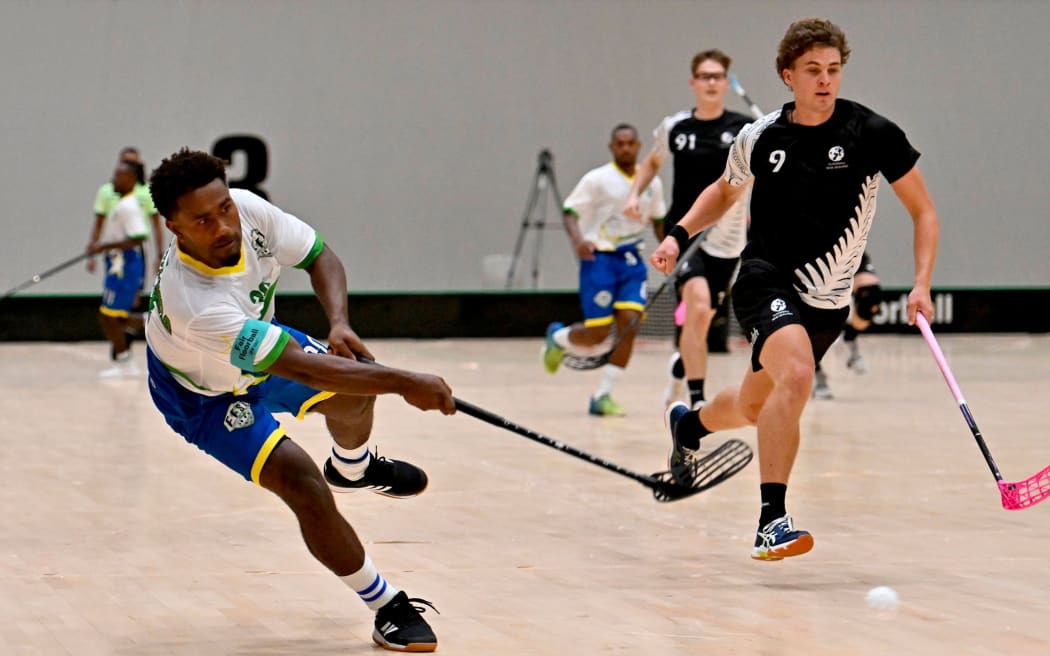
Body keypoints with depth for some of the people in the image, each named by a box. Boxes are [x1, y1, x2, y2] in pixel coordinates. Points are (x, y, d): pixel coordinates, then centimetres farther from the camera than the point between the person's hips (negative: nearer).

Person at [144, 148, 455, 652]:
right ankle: (388, 609, -1)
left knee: (356, 391, 15)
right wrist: (406, 383, -44)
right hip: (204, 397, -7)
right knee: (307, 490, -18)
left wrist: (338, 322, -29)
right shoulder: (194, 303, -46)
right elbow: (305, 371, -45)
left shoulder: (248, 209, -28)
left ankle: (352, 467, 51)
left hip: (257, 346, 7)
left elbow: (319, 256, -9)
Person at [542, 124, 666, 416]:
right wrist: (578, 240, -26)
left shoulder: (652, 183, 8)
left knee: (630, 323, -13)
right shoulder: (598, 179, -7)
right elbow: (570, 212, -8)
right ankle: (558, 336, 28)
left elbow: (658, 218, 24)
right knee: (597, 335, -8)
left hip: (632, 261, 4)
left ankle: (602, 395, -4)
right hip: (600, 259, -4)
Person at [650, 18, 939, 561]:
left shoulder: (874, 133, -7)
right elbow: (724, 191, 20)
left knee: (755, 406, 18)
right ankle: (771, 523, -29)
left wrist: (921, 285, -10)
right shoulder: (760, 137, -2)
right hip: (764, 280, -2)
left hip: (827, 302, 2)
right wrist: (679, 235, 5)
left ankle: (689, 423, 54)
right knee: (797, 374, -31)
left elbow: (923, 212, 1)